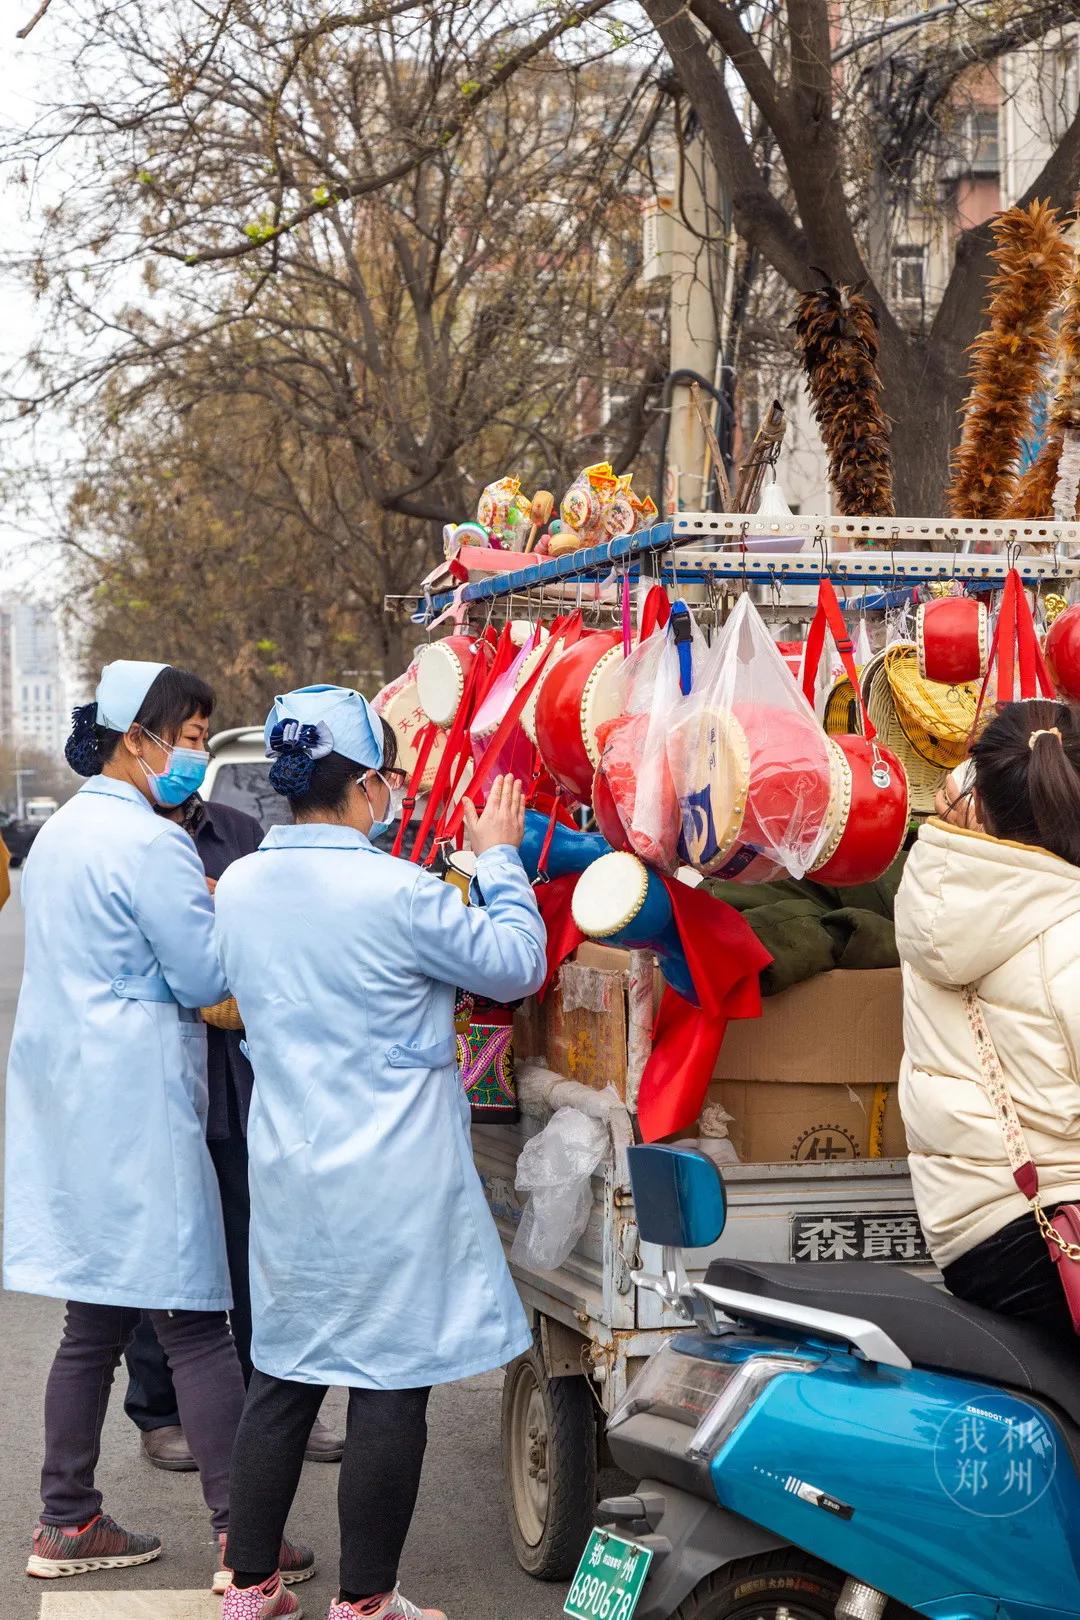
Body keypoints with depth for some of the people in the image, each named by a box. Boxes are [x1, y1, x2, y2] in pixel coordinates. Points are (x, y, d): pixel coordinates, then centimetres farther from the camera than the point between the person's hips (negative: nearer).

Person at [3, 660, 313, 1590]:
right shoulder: (149, 842, -15)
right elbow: (206, 976, -13)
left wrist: (205, 907, 16)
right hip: (134, 1102, -9)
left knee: (94, 1320, 14)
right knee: (195, 1322, -5)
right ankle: (242, 1538, -2)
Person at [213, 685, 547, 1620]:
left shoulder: (241, 886, 2)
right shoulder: (395, 892, -18)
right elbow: (516, 966, -5)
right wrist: (500, 859, 6)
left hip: (287, 1169, 7)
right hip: (392, 1181, -7)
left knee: (284, 1376, 16)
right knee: (392, 1386, 4)